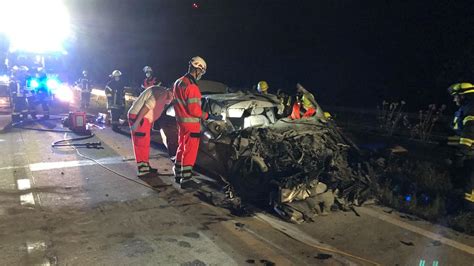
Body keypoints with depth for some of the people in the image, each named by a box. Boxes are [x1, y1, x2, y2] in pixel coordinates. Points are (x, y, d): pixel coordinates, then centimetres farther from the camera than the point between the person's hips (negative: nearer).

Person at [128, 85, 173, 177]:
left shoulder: (161, 91, 16)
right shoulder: (163, 93, -14)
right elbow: (147, 106, -22)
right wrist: (137, 122, -25)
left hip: (143, 118, 10)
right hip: (138, 117, -10)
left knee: (145, 143, 16)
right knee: (142, 144, -6)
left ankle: (145, 166, 25)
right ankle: (143, 171, -1)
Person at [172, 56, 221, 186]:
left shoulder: (178, 82, 7)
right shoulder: (191, 87, -22)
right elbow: (194, 110, -24)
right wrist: (209, 116, -17)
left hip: (181, 122, 9)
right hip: (191, 124, -9)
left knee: (182, 148, 20)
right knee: (190, 151, 0)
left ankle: (178, 175, 31)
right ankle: (186, 178, 4)